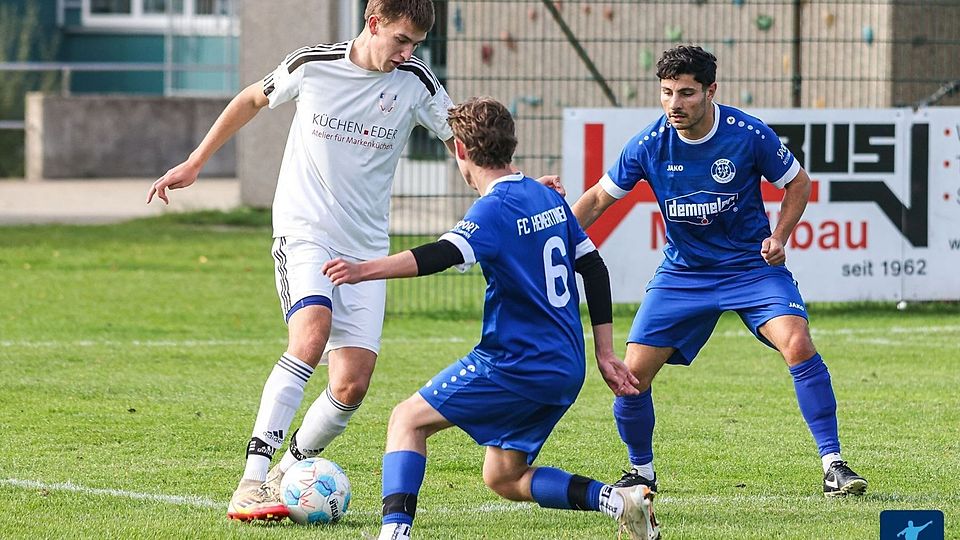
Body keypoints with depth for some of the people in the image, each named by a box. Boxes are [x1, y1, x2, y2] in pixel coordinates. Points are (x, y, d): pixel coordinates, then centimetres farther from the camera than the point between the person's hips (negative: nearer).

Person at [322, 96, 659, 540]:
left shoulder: (495, 208, -13)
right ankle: (617, 500, 2)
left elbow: (444, 255, -30)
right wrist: (605, 355, 19)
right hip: (566, 370, 8)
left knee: (408, 419, 1)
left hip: (515, 364, -8)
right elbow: (593, 268, 17)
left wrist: (365, 270, -38)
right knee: (503, 479, 18)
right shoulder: (550, 199, 13)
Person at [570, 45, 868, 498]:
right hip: (683, 272, 2)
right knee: (633, 372, -7)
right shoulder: (648, 146, -10)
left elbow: (797, 183, 2)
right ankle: (641, 472, 19)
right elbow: (598, 198, 4)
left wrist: (778, 238, -13)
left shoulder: (748, 135, -15)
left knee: (798, 345, -25)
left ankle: (833, 465, -16)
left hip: (753, 267, -2)